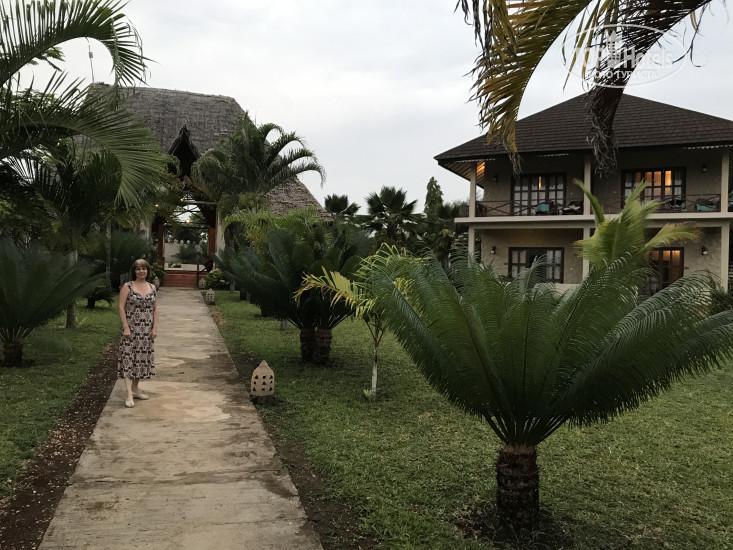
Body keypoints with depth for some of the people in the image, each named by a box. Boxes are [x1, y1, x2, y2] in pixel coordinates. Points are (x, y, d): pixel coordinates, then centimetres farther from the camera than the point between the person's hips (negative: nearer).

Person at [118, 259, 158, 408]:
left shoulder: (152, 287, 8)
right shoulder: (127, 287, -4)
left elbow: (155, 308, 10)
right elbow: (121, 307, -8)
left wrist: (155, 327, 2)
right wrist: (126, 327, -14)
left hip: (146, 330, 5)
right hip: (131, 329, -4)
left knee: (142, 358, 10)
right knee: (129, 358, -8)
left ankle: (136, 388, 24)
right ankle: (129, 394, -11)